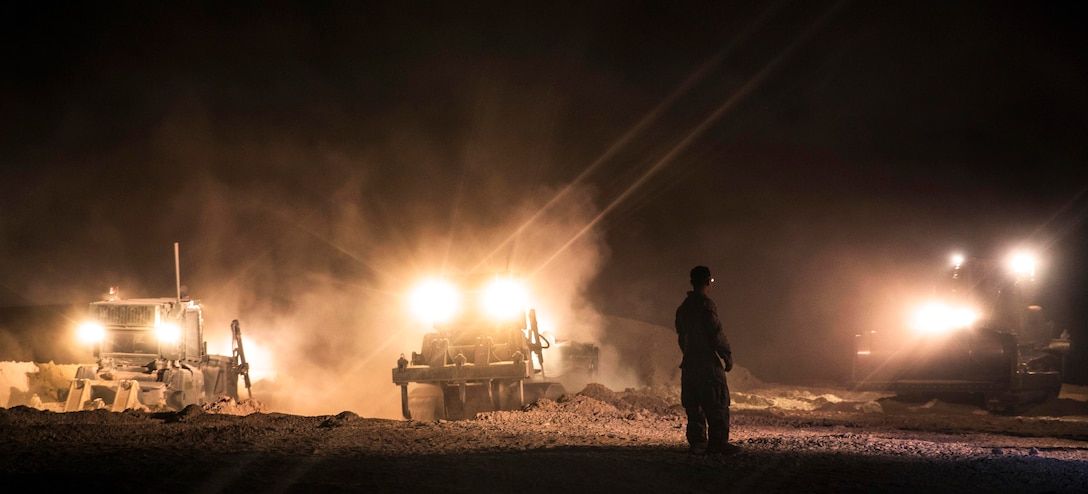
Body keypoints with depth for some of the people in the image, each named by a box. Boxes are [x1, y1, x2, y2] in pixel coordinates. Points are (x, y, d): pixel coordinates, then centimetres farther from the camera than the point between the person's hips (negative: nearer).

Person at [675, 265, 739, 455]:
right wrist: (728, 356, -5)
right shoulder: (706, 304, -12)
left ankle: (696, 442, 6)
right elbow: (717, 333, -14)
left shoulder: (683, 308, 13)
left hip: (689, 363, 8)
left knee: (694, 405, 8)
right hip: (708, 362, -8)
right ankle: (718, 442, -9)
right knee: (718, 404, -5)